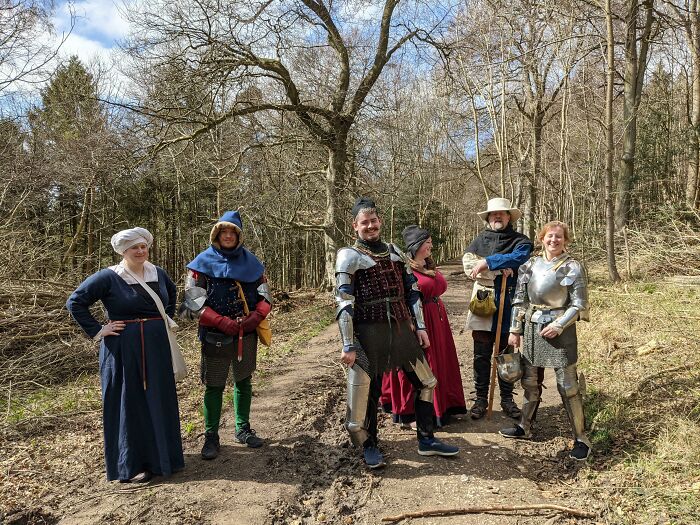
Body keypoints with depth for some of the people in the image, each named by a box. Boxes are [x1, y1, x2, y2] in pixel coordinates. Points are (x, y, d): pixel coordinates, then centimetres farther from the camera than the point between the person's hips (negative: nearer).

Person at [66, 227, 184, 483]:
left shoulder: (158, 274, 6)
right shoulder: (108, 277, -9)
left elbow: (172, 295, 25)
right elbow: (75, 302, -7)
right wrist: (97, 330, -10)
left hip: (156, 349, 5)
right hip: (123, 350, -5)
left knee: (159, 402, 12)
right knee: (128, 405, 2)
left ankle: (160, 455, 27)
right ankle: (131, 464, 14)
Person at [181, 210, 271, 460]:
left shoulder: (250, 262, 6)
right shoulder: (204, 262, -4)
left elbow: (265, 297, 7)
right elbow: (193, 302, -10)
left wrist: (254, 318, -13)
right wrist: (224, 323, -17)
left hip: (247, 335, 3)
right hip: (216, 336, -3)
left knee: (244, 382, 14)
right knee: (214, 386, 3)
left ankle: (243, 429, 29)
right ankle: (211, 437, 17)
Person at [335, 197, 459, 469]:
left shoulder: (395, 252, 12)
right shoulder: (349, 256, -6)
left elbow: (412, 291, 15)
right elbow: (344, 303, -11)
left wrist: (420, 327, 9)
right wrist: (348, 346, -14)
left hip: (402, 329, 6)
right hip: (369, 332, -6)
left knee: (426, 381, 12)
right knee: (368, 391, 4)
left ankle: (426, 440, 29)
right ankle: (369, 446, 27)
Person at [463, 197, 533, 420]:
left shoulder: (520, 240, 5)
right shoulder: (480, 239, 10)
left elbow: (519, 257, -18)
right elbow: (467, 262, -7)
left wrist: (488, 262, -19)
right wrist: (499, 270, -15)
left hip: (508, 306, -1)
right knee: (481, 355, 5)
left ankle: (507, 399, 23)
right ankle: (481, 399, 16)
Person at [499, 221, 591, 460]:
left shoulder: (572, 268, -6)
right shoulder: (531, 265, 6)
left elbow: (579, 305, -7)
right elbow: (520, 300, 8)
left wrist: (558, 325, -16)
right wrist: (515, 330, 6)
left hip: (559, 330, -4)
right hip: (532, 329, 5)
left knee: (567, 385, -1)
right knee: (530, 381, 15)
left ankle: (581, 439, 13)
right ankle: (524, 427, 31)